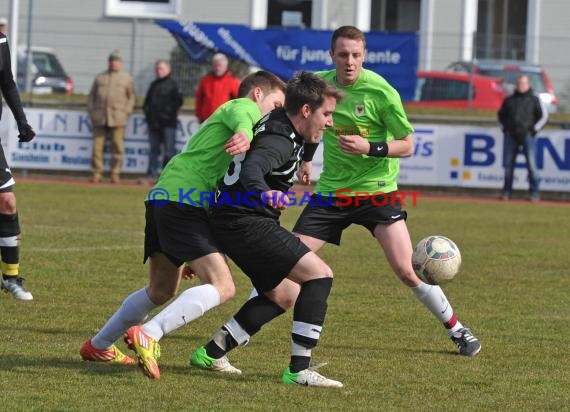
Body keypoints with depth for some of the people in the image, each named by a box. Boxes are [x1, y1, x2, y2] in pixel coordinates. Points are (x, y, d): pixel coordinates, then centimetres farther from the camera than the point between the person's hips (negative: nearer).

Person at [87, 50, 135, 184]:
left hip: (118, 117, -2)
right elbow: (91, 96, 17)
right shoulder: (100, 77, 16)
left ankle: (115, 174, 0)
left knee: (118, 146, -4)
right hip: (99, 116, 2)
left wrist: (126, 113, -1)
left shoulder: (126, 78, 10)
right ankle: (97, 174, 1)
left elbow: (131, 97, 10)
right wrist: (91, 111, 6)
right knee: (97, 145, -2)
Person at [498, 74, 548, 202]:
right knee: (508, 164, 2)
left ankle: (534, 192, -6)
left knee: (531, 164, -8)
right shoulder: (509, 100, 13)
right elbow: (501, 114, 25)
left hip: (527, 136, -3)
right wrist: (505, 127, 11)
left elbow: (544, 116, 6)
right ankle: (507, 192, 7)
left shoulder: (534, 100, 5)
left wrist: (534, 129, -3)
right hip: (511, 136, 3)